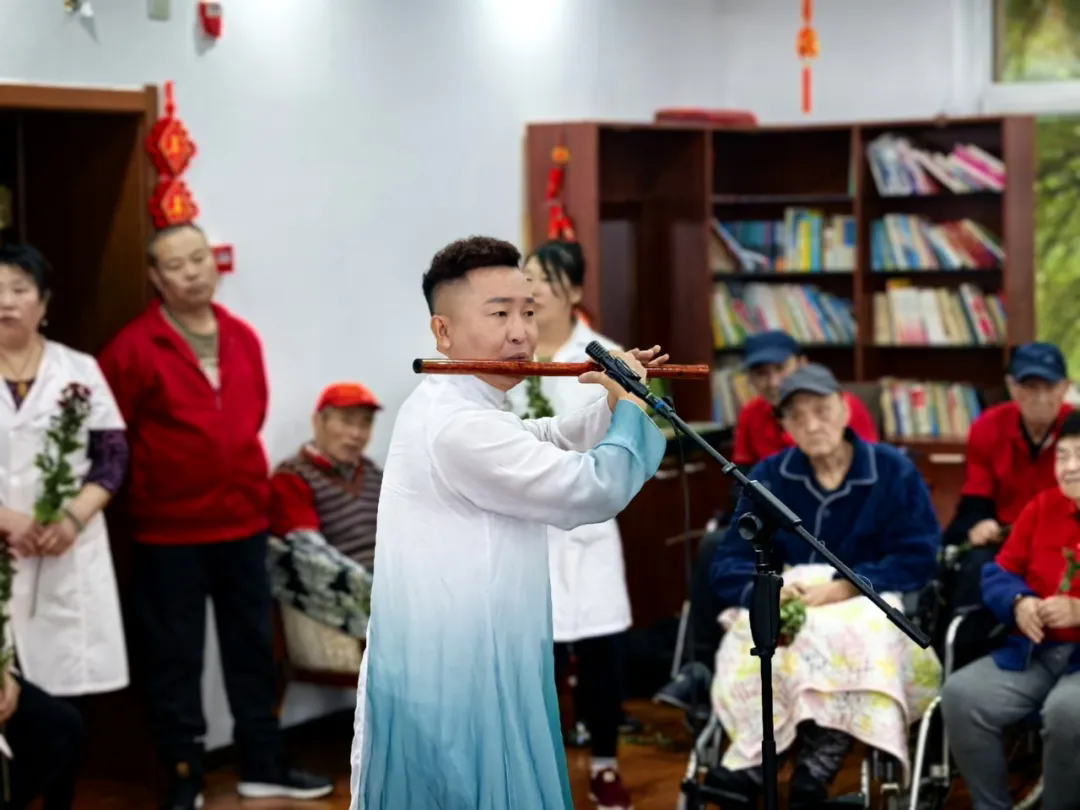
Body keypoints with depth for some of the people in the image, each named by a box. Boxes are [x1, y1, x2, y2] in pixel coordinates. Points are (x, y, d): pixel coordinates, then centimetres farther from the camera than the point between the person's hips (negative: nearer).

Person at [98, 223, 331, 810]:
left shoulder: (243, 338, 6)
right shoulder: (134, 347, -12)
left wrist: (249, 479, 13)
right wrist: (149, 488, -4)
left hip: (244, 520, 5)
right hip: (169, 527, -5)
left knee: (253, 647, 13)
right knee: (175, 656, 3)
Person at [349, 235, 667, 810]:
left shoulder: (449, 408, 12)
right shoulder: (458, 426, -22)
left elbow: (545, 443, 27)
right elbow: (596, 490, -22)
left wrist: (615, 401, 11)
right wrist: (631, 403, -5)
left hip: (454, 667, 11)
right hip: (454, 683, -11)